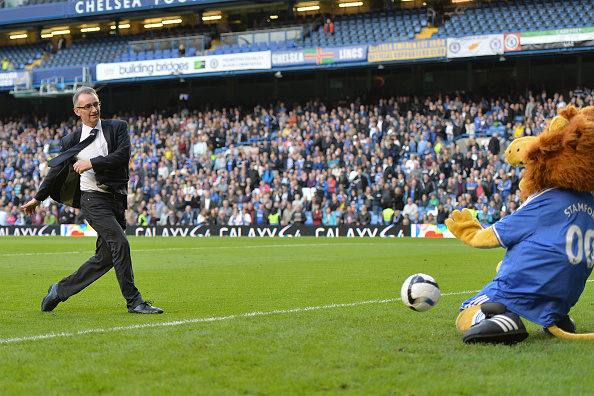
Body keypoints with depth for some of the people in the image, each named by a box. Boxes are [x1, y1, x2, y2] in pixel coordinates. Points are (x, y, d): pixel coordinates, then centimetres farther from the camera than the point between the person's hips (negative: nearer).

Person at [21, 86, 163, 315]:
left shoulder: (117, 128, 9)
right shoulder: (71, 141, 8)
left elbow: (123, 155, -7)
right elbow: (56, 171, 19)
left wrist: (91, 163, -11)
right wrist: (37, 199, 25)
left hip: (117, 200, 3)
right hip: (93, 199, -3)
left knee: (105, 257, 4)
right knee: (120, 243, -19)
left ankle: (60, 290, 20)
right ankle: (134, 302, -16)